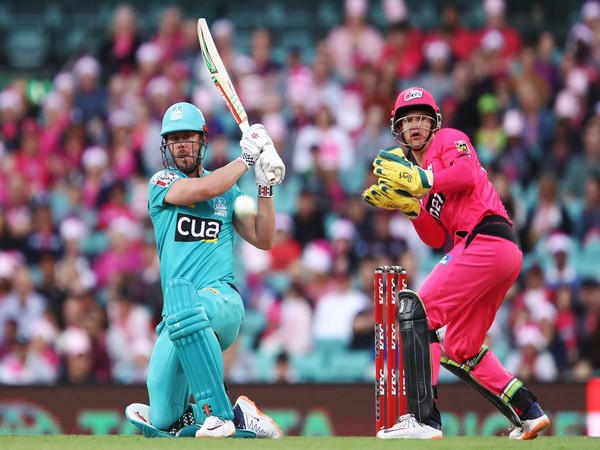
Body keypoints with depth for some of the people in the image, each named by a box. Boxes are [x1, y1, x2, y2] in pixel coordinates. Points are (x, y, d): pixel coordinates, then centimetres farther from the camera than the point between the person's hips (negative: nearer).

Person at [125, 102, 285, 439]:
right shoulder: (162, 183, 9)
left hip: (223, 300, -1)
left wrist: (266, 186, 5)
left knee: (181, 297, -42)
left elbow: (264, 240, 14)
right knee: (163, 423, -12)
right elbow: (206, 188, -10)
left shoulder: (229, 189, 18)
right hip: (179, 320, 1)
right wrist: (247, 158, 0)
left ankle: (218, 414, -38)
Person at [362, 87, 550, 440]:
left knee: (416, 310, -17)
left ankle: (424, 419, -28)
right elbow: (436, 239, 20)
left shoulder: (449, 140, 5)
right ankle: (529, 413, 20)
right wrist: (409, 205, 8)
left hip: (486, 238, -10)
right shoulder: (416, 167, 27)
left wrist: (421, 181, -23)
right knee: (460, 350, 16)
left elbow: (467, 174, -18)